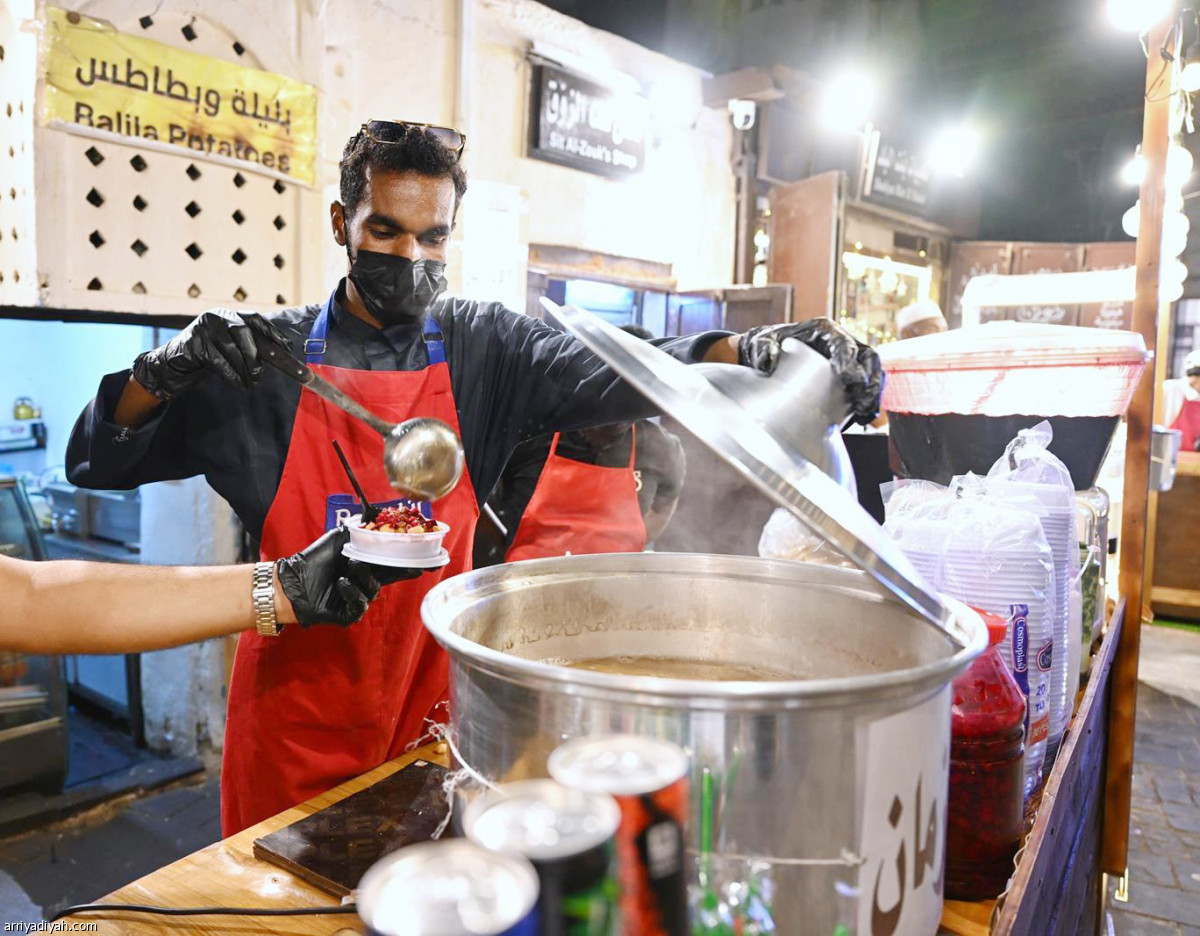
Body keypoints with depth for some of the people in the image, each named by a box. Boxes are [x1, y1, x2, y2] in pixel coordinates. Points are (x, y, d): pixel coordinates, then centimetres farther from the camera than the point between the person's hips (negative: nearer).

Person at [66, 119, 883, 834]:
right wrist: (171, 367, -18)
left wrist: (748, 351, -34)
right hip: (295, 719, 0)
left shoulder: (485, 348, -2)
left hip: (432, 704, 1)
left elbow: (616, 375, -17)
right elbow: (95, 462, 1)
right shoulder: (263, 356, -3)